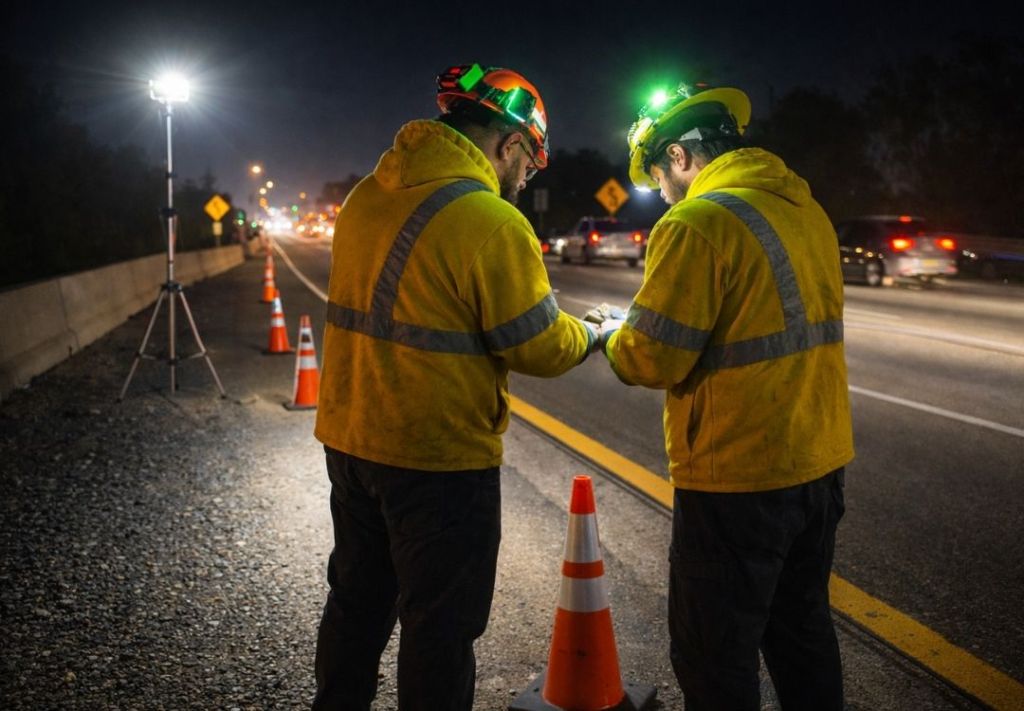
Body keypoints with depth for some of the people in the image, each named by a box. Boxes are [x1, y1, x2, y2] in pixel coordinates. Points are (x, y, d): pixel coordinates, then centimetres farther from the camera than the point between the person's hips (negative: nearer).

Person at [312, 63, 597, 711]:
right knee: (439, 628, 10)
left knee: (357, 603, 23)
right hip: (440, 461, -7)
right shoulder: (491, 221, -20)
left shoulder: (367, 197, 3)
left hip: (350, 442, 7)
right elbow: (538, 348, -13)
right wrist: (596, 332, 5)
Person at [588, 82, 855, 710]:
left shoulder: (698, 222, -17)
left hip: (737, 479, -8)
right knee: (802, 631, 23)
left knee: (716, 658, 7)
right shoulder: (807, 210, 9)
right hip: (819, 464, 8)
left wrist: (616, 334, 5)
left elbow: (653, 358, -17)